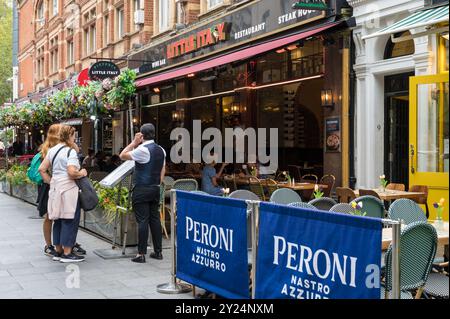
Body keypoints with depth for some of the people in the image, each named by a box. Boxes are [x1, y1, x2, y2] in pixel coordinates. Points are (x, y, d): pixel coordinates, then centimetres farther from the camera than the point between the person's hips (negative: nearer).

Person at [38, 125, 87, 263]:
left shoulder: (52, 150, 12)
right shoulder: (70, 151, -11)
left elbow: (42, 169, 12)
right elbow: (72, 172, -23)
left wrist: (50, 182, 16)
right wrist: (81, 174, -5)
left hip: (55, 188, 8)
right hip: (68, 189, -8)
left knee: (58, 220, 15)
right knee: (70, 220, -1)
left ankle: (58, 251, 22)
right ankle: (67, 253, 1)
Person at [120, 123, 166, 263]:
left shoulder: (142, 149, -14)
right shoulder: (161, 150, 11)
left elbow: (122, 156, -6)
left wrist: (134, 142, -2)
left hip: (141, 190, -7)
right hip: (155, 189, 7)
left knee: (142, 221, -6)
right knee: (155, 219, 11)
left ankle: (141, 254, -3)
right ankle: (158, 251, 15)